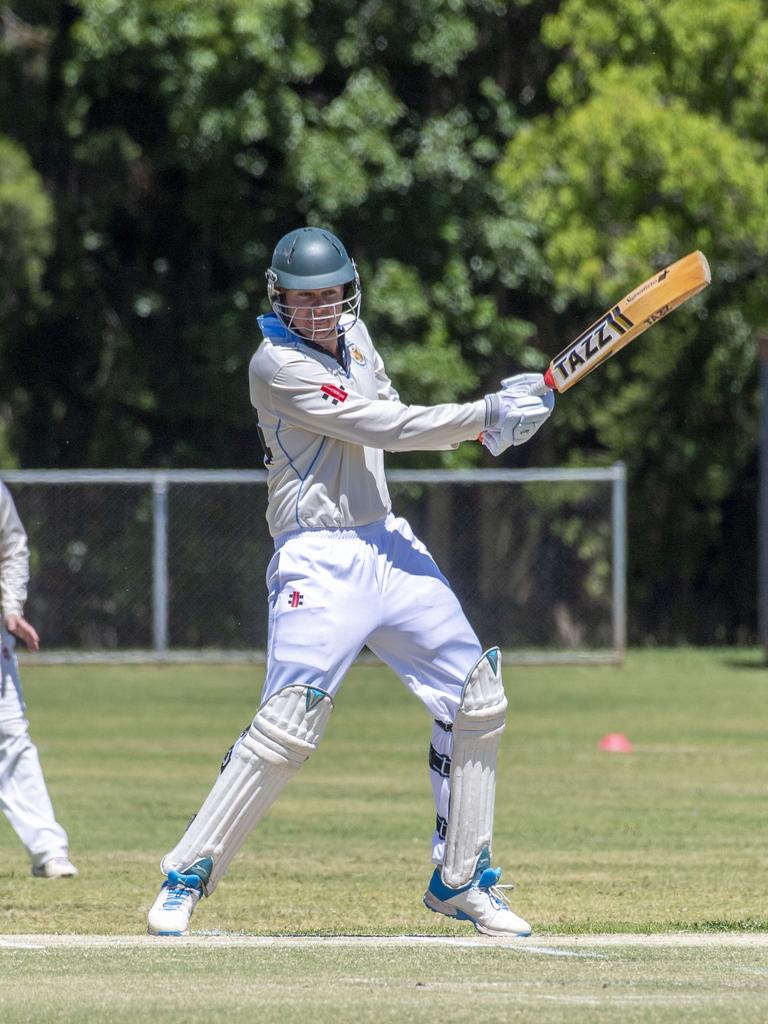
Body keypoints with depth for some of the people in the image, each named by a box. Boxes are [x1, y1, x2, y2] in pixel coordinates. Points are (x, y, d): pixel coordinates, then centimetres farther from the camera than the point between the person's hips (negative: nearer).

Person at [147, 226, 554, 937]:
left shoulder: (351, 335, 12)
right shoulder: (276, 363, -14)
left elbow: (394, 425, 17)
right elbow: (382, 429, -18)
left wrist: (489, 424, 0)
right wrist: (491, 413, -16)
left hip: (389, 545, 8)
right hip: (320, 561, -8)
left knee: (477, 697, 4)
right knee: (287, 726, -17)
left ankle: (460, 880, 13)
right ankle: (186, 878, -5)